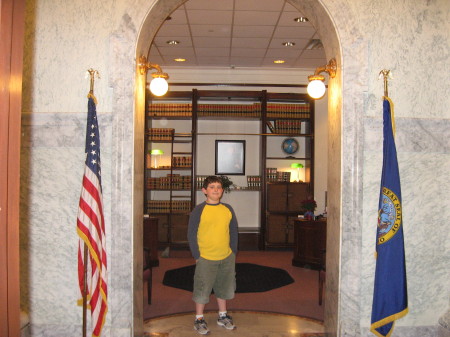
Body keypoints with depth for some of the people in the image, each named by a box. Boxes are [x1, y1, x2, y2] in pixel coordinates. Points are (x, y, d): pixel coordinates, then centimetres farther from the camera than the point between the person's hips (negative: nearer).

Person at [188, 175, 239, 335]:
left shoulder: (228, 209, 2)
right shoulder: (199, 210, -10)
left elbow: (233, 232, 9)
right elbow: (191, 234, -7)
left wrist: (233, 252, 5)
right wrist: (197, 256, -9)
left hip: (227, 258, 4)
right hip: (206, 258, -4)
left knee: (224, 287, 18)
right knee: (202, 289, 6)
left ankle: (223, 316, 36)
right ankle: (199, 319, 24)